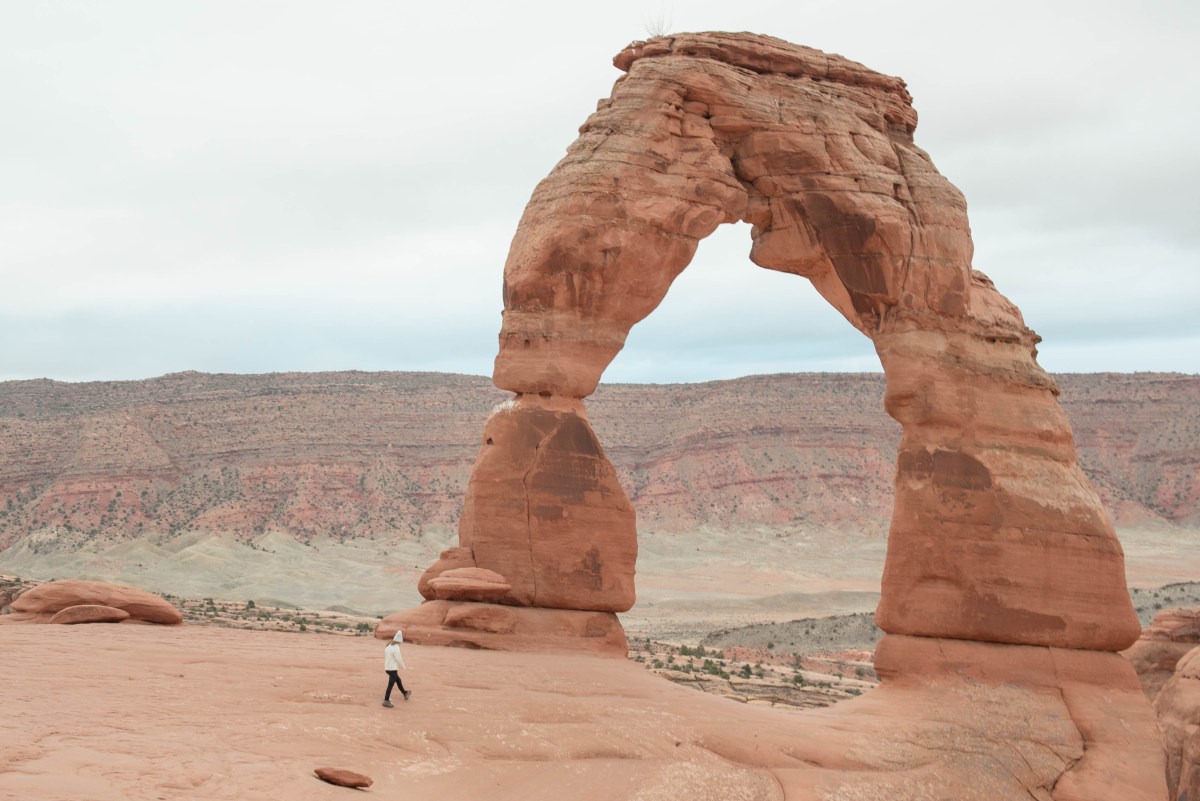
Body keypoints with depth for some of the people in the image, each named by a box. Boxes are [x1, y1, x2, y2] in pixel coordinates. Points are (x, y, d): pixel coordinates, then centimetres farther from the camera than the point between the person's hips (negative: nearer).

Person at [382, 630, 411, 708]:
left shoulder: (389, 646, 7)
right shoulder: (396, 647, -19)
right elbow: (399, 659, -17)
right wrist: (404, 666, -1)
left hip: (387, 668, 9)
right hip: (393, 669, -9)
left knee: (398, 680, 25)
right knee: (391, 685, -2)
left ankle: (405, 693, 42)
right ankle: (386, 701, 0)